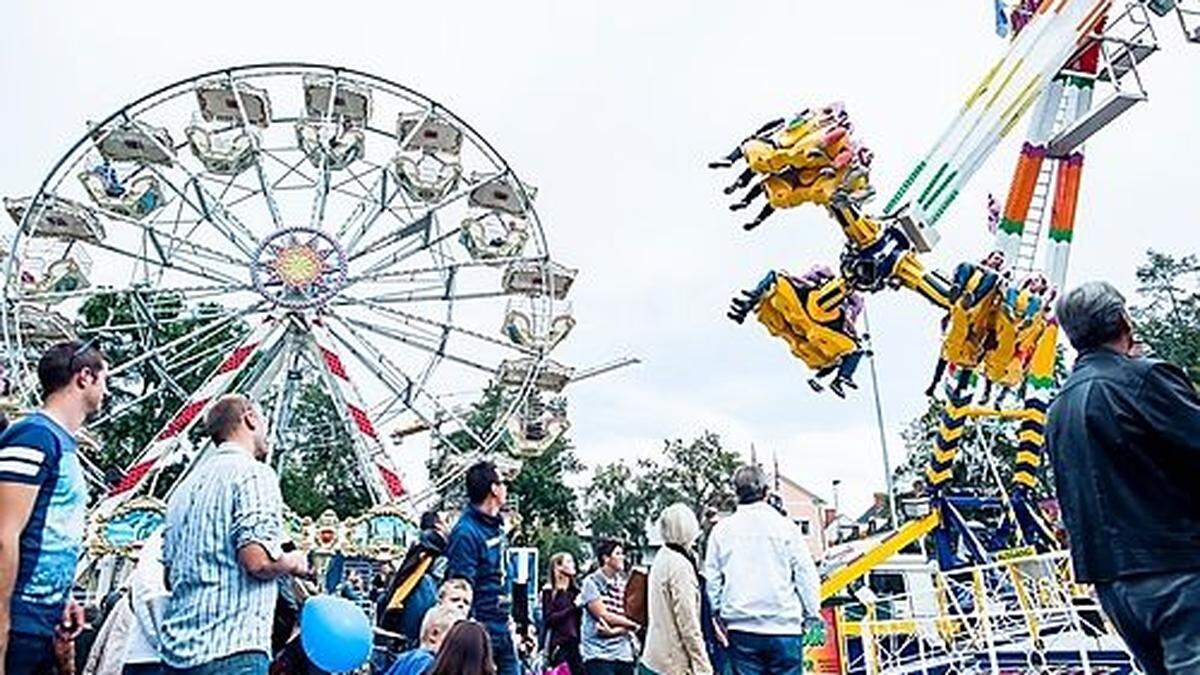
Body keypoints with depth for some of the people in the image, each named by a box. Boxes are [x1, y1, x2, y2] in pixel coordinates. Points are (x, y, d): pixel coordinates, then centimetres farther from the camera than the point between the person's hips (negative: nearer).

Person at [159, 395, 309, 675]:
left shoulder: (186, 485, 17)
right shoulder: (254, 473, -9)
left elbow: (169, 576, 21)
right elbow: (258, 560, -20)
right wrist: (293, 562, 0)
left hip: (177, 650, 9)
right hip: (232, 652, -9)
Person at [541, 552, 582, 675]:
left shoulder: (575, 589, 13)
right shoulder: (549, 591, -1)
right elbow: (549, 619, -10)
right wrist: (573, 607, -16)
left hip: (576, 643, 5)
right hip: (559, 645, -5)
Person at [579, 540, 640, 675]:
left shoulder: (623, 584, 12)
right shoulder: (591, 582, -4)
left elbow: (629, 616, 4)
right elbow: (603, 615, -12)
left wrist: (614, 631, -16)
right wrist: (635, 624, -7)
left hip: (623, 654, 5)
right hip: (598, 653, -5)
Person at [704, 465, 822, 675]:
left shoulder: (721, 530, 1)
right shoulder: (785, 527, -4)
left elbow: (712, 577, 5)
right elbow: (806, 575, -2)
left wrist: (719, 611, 17)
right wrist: (812, 615, 10)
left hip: (740, 628, 2)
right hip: (783, 626, -2)